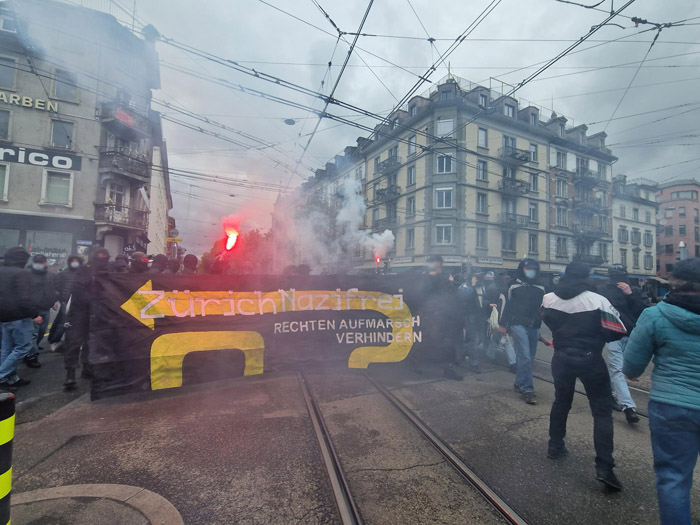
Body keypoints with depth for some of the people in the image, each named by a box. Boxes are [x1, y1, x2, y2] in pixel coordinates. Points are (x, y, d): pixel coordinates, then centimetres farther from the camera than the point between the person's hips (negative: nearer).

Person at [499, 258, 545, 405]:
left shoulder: (540, 289, 10)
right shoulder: (514, 287, -1)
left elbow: (542, 308, 19)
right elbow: (507, 306, 3)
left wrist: (540, 327, 18)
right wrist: (503, 324, 2)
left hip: (534, 327, 5)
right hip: (518, 325, -5)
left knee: (529, 358, 8)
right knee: (525, 357, -12)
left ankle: (519, 384, 24)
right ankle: (527, 389, -7)